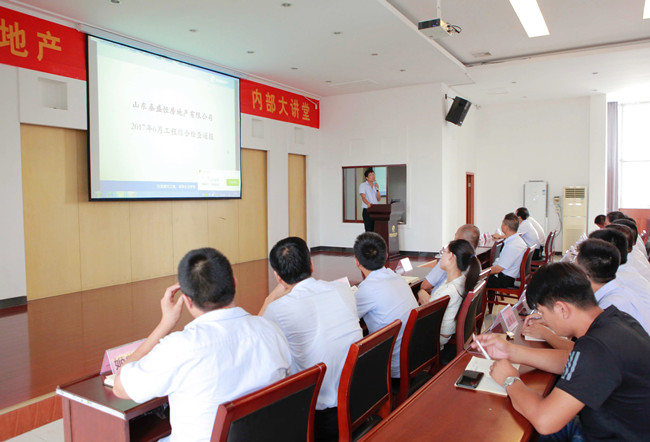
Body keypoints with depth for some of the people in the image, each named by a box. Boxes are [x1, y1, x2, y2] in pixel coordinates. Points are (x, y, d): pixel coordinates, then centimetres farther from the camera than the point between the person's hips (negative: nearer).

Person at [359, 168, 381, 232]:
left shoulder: (376, 185, 15)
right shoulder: (362, 185, 1)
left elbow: (379, 199, 10)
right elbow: (363, 197, -12)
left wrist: (377, 190, -4)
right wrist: (368, 203, -33)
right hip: (367, 210, -4)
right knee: (369, 230, -10)